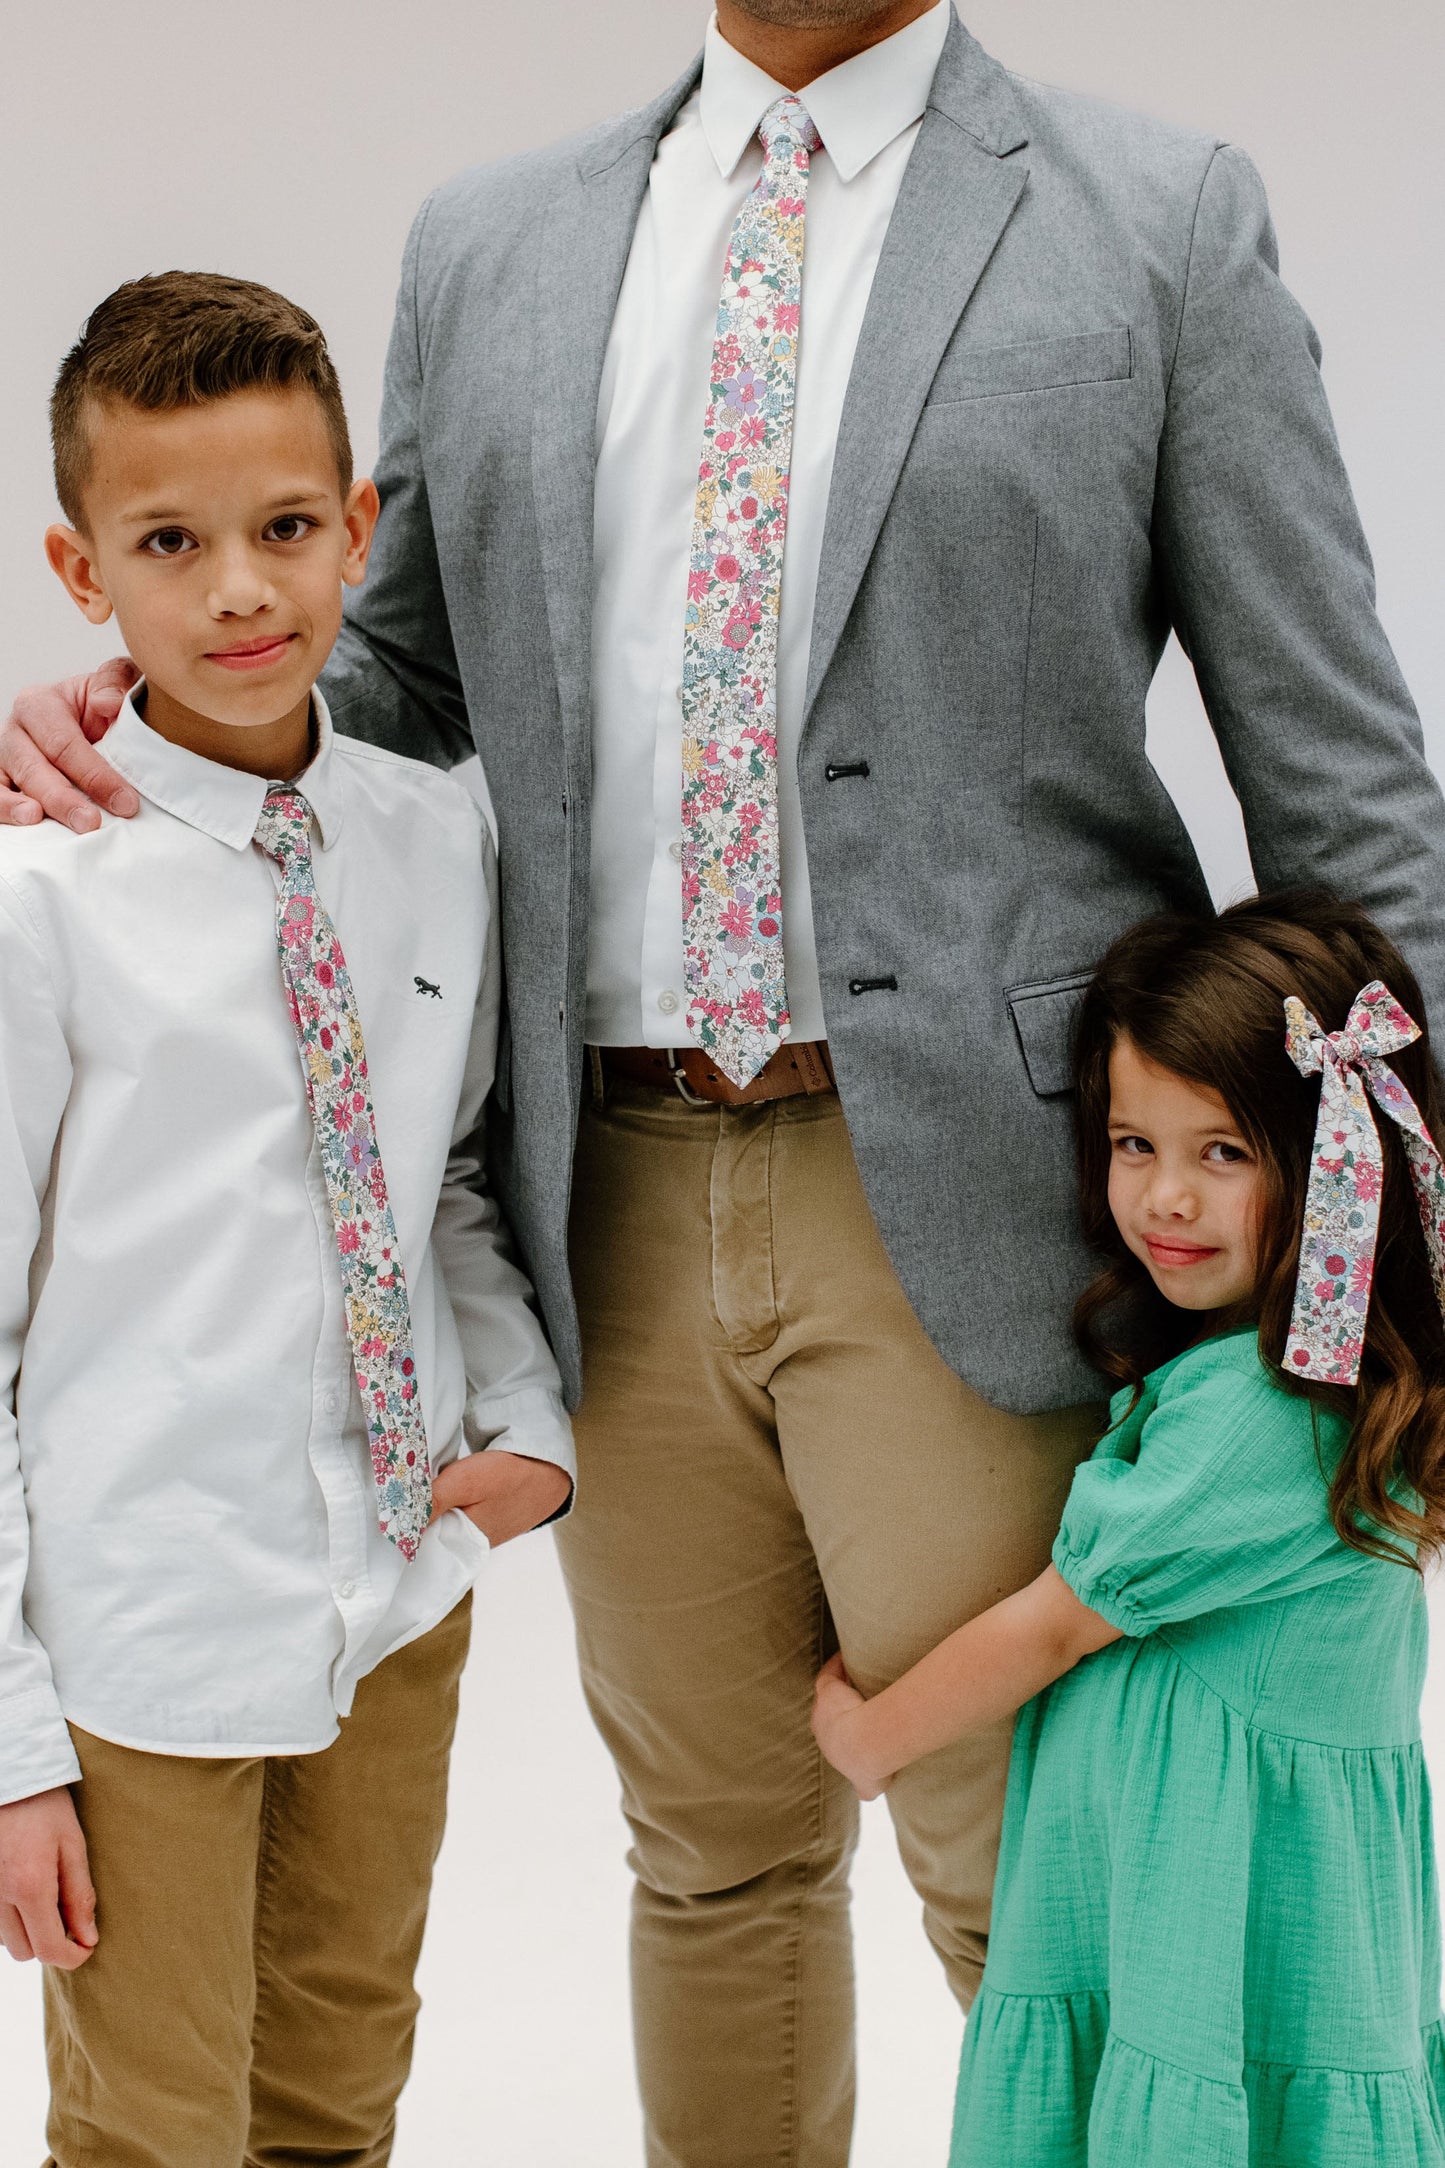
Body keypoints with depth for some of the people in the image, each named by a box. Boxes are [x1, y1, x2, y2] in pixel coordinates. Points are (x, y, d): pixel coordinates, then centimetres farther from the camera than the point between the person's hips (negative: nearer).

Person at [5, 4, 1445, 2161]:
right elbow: (396, 678, 19)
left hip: (959, 1191, -4)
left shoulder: (1159, 221, -1)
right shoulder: (489, 247, 11)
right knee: (720, 1851, 16)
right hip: (622, 1191, 4)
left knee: (1020, 1879, -1)